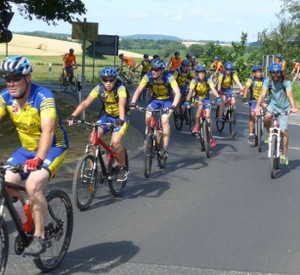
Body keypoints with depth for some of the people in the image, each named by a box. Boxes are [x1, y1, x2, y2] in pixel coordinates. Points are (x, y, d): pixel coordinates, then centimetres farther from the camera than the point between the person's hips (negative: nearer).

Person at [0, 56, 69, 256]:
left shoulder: (43, 97, -27)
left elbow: (47, 130, -39)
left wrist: (38, 159, -55)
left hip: (53, 148, -6)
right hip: (27, 148, 6)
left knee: (33, 186, -28)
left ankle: (39, 237, -12)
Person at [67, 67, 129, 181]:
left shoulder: (120, 88, -24)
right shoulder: (99, 88, -15)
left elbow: (121, 104, -41)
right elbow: (86, 102, -26)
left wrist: (121, 119, -60)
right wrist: (73, 115, -40)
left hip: (120, 118, -4)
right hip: (107, 116, 4)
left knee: (115, 142, -26)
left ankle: (123, 168, -3)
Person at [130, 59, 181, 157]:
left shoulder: (169, 77, -27)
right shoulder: (148, 76, -21)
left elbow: (177, 93, -34)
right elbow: (138, 90, -24)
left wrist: (173, 106, -49)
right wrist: (133, 103, -40)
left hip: (167, 100, -3)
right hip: (155, 99, 3)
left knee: (164, 120, -23)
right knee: (148, 117, -21)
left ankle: (165, 148, -15)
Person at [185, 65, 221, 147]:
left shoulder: (208, 80, -19)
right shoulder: (194, 81, -20)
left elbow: (213, 89, -32)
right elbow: (190, 91, -30)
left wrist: (218, 97, -48)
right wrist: (187, 101, -44)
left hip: (206, 98, 1)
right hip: (198, 98, -1)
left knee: (208, 116, -7)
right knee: (200, 105, -35)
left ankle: (210, 136, 6)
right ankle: (196, 125, -24)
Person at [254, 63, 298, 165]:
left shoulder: (286, 82, -17)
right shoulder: (268, 81, -12)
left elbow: (290, 96, -30)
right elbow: (262, 94, -23)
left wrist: (293, 107, -48)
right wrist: (257, 106, -39)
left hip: (284, 108, -1)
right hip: (273, 104, 1)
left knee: (283, 131, -10)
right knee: (267, 117, -33)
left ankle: (284, 154, 4)